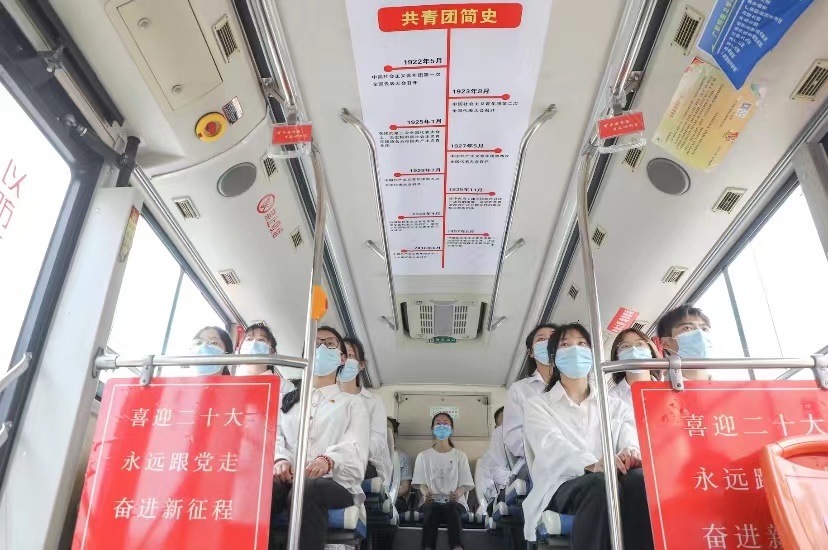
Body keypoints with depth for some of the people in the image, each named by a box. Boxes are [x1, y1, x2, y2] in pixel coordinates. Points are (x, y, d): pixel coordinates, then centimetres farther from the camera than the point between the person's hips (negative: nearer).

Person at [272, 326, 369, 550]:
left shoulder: (351, 402, 22)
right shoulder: (289, 399, 30)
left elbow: (355, 448, 2)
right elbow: (275, 435, 11)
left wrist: (327, 460, -23)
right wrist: (280, 459, -15)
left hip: (335, 482, -2)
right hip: (289, 479, 2)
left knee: (308, 489, -40)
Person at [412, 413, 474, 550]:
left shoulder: (460, 455, 17)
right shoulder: (423, 456, 18)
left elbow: (464, 484, 8)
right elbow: (420, 483, 10)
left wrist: (456, 495, -16)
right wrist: (426, 493, -15)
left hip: (454, 501, 0)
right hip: (432, 500, 0)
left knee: (451, 508, -38)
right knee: (431, 508, -37)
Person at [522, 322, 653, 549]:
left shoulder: (614, 404, 24)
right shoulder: (539, 405, 14)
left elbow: (628, 434, 2)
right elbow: (551, 445, -8)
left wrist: (630, 451, -26)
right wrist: (591, 464, -31)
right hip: (563, 486, -2)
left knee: (639, 479, -33)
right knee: (601, 484, -37)